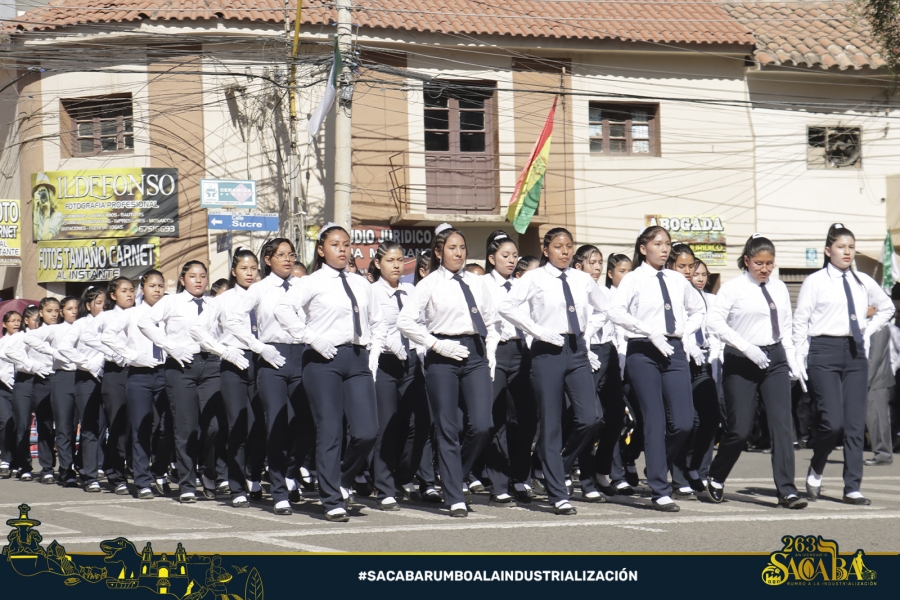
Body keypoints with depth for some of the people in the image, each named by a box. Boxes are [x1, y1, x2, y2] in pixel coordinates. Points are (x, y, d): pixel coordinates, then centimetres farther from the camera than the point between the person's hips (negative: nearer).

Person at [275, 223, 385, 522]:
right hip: (325, 360, -4)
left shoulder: (362, 285, 16)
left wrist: (373, 357, 12)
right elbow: (283, 309, -13)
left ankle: (344, 482, 21)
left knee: (366, 432, -6)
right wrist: (312, 338, -15)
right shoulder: (314, 283, 0)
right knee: (329, 433, -2)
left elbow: (377, 322, 24)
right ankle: (333, 501, 7)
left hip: (359, 360, 4)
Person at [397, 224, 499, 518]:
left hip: (475, 355, 3)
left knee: (481, 425, -8)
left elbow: (491, 320, 20)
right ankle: (455, 497, 6)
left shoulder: (477, 282, 13)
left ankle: (458, 476, 18)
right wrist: (437, 345, -12)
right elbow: (405, 321, -8)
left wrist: (490, 353, 8)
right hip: (443, 359, -3)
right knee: (448, 430, -1)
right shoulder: (430, 285, 0)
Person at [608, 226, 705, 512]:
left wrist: (685, 331, 10)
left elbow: (699, 310, 28)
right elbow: (615, 311, -18)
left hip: (674, 350, 4)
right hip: (643, 352, -4)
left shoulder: (678, 280, 14)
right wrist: (650, 332, -21)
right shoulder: (634, 279, -1)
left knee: (683, 422, -4)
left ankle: (657, 469, 23)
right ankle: (660, 491, 1)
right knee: (655, 422, -4)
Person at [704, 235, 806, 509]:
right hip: (741, 362, -4)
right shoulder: (733, 288, -6)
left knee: (782, 424, -8)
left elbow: (786, 328, 17)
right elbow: (715, 321, -16)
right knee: (739, 429, -1)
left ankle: (786, 490, -8)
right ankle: (716, 478, 24)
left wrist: (792, 362, 10)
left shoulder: (779, 288, 11)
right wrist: (747, 347, -21)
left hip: (775, 359, 4)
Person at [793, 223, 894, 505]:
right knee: (832, 421, -13)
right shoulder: (815, 282, -2)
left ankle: (852, 488, 6)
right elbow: (800, 321, -3)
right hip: (824, 352, -4)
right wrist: (800, 360, -9)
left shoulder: (863, 282, 10)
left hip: (855, 353, 4)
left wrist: (869, 331, 12)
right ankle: (815, 471, 14)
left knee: (855, 423, 1)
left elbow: (887, 307, 26)